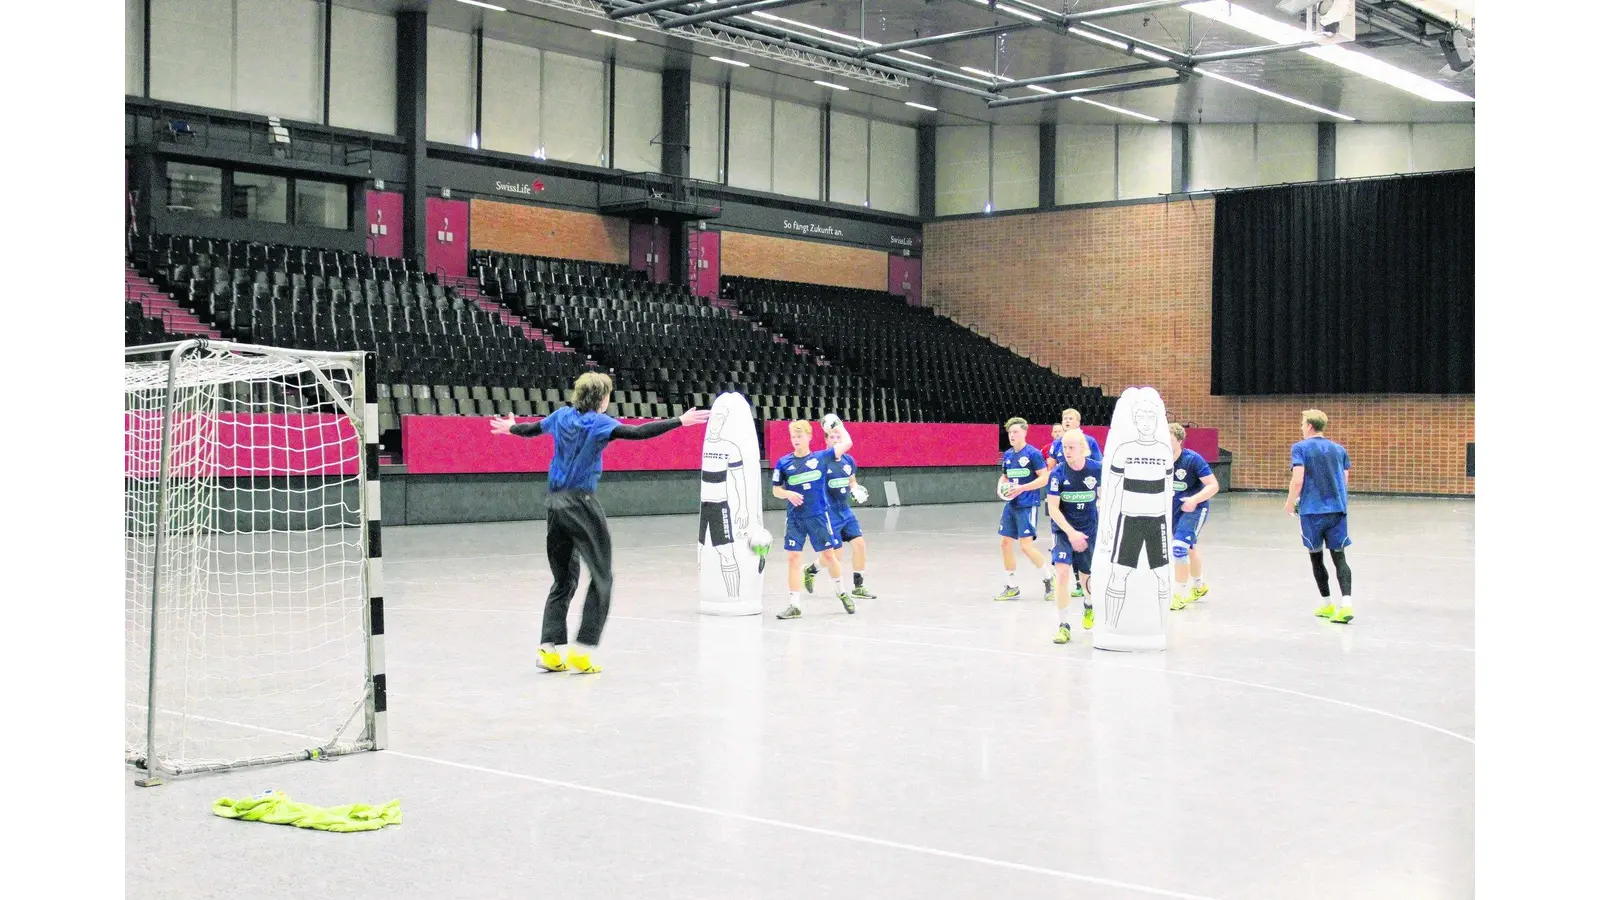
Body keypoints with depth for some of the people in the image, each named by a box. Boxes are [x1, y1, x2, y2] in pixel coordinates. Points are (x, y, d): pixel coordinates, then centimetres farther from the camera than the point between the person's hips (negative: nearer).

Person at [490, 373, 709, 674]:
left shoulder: (562, 416, 9)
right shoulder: (598, 423, -8)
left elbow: (531, 429, 26)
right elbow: (638, 433, -20)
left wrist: (509, 427, 48)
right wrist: (680, 421, -19)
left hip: (554, 504, 7)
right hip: (581, 504, -7)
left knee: (563, 580, 14)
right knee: (601, 578, 2)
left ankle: (549, 648, 7)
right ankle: (582, 650, -4)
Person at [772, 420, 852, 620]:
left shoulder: (820, 458, -1)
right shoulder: (784, 463, 0)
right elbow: (776, 491, 5)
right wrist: (788, 494, -14)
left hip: (819, 515, -1)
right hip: (795, 518, 1)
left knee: (829, 555, 6)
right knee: (793, 558, -3)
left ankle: (841, 593, 31)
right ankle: (794, 605, 3)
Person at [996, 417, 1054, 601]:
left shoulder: (1033, 453, -10)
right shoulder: (1008, 455, 11)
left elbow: (1044, 478, -13)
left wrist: (1022, 488, -20)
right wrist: (1001, 487, 1)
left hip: (1028, 505, -7)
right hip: (1011, 505, 7)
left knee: (1026, 545, -12)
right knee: (1005, 543, 5)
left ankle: (1049, 580, 8)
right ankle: (1012, 588, 16)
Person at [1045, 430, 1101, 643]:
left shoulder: (1096, 469, -10)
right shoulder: (1058, 473, -15)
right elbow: (1053, 508, -14)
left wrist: (1103, 525, 4)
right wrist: (1071, 532, -23)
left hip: (1089, 529, 2)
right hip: (1063, 529, -2)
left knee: (1086, 575, 14)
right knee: (1062, 572, -19)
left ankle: (1088, 605, 49)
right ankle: (1063, 626, -11)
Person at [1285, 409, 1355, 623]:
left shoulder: (1300, 448, -2)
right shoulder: (1339, 450, 12)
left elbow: (1298, 480, -12)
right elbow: (1345, 482, 13)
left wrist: (1290, 503, 2)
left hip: (1312, 510, -3)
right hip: (1338, 509, 3)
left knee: (1316, 557, 12)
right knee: (1338, 557, 2)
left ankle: (1327, 605, 17)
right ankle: (1346, 603, -17)